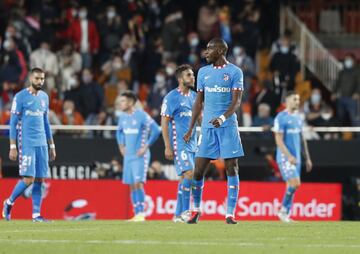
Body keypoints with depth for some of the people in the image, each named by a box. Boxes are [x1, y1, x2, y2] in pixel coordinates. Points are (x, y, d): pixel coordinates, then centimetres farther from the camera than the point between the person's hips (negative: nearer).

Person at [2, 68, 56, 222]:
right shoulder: (20, 97, -4)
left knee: (39, 180, 1)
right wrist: (13, 147, -9)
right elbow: (13, 123, -4)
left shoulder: (44, 97, 14)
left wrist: (51, 146, 19)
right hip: (26, 144, -6)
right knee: (28, 179, -11)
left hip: (42, 144, 6)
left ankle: (36, 215, 5)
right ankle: (9, 202, 11)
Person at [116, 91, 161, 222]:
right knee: (131, 185, 6)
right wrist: (121, 146, 16)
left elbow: (156, 130, -14)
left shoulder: (141, 115, -12)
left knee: (138, 182, -16)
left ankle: (141, 213, -14)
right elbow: (119, 132, 29)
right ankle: (136, 214, 10)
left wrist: (146, 146, -14)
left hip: (140, 155, -7)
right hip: (128, 155, 7)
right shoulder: (123, 117, 10)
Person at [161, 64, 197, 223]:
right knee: (189, 174, -19)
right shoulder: (172, 97, -7)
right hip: (179, 145, -7)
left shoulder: (194, 96, 14)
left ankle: (178, 214, 10)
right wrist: (168, 147, -14)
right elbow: (164, 122, -9)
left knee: (184, 178, 6)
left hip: (192, 144, 7)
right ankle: (185, 211, -16)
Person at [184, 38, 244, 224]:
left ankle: (230, 214, -2)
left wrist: (223, 118, -26)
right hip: (207, 127, 3)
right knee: (198, 170, -2)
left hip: (227, 125, -3)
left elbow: (236, 101, -9)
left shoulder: (234, 72, -1)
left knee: (231, 169, -5)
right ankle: (196, 210, 13)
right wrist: (191, 129, 13)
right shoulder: (203, 72, 12)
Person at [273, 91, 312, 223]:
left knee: (291, 186, 6)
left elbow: (302, 139, 20)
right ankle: (283, 210, -3)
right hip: (285, 157, -7)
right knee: (295, 183, -17)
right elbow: (279, 140, -13)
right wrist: (289, 156, -21)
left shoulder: (298, 118, 14)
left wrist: (307, 158, 17)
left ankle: (286, 214, 11)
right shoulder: (281, 118, -9)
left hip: (296, 157, 7)